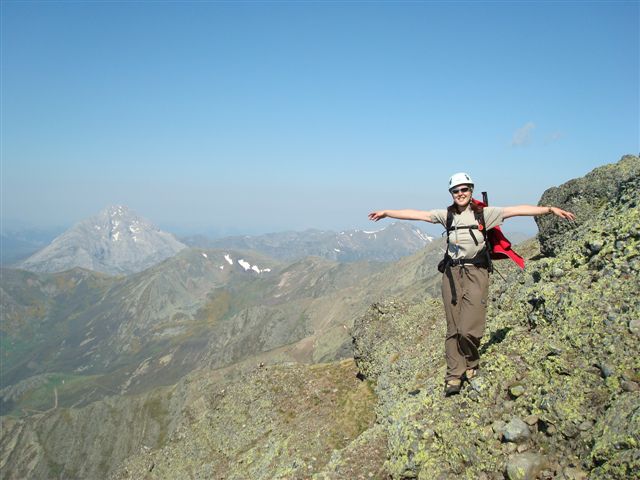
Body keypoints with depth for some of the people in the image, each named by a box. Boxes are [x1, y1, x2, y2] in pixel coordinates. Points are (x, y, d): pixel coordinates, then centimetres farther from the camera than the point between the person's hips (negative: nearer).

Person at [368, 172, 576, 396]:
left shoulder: (484, 213, 1)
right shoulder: (447, 215, 9)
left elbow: (517, 210, -5)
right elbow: (416, 214, 10)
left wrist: (550, 209, -11)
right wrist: (386, 212, 12)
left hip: (476, 272, -3)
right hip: (452, 273, 3)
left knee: (468, 328, -11)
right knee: (453, 328, 4)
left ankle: (471, 364, 18)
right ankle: (454, 376, 10)